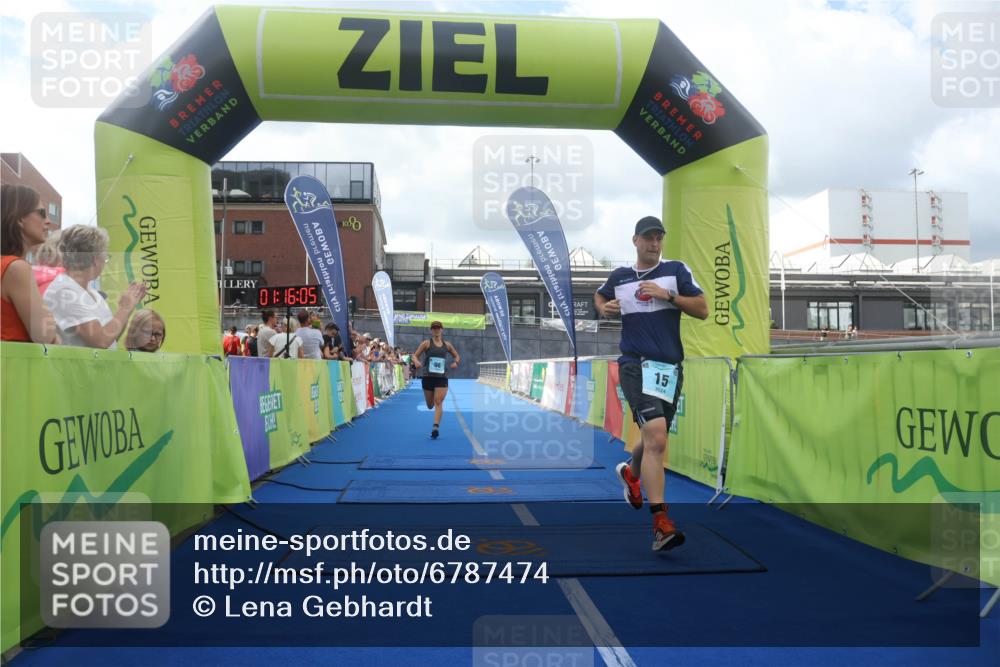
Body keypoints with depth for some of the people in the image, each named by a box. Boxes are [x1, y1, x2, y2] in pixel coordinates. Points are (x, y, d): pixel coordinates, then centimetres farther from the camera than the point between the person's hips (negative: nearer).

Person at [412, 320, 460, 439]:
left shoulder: (447, 345, 7)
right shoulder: (426, 343, 1)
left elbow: (457, 356, 19)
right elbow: (415, 355, 0)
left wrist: (456, 362, -4)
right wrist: (417, 362, -23)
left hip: (442, 377, 0)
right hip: (428, 377, 0)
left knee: (438, 403, -12)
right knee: (430, 405, 11)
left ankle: (436, 427, -14)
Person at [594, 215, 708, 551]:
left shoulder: (676, 270, 6)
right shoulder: (619, 276, 9)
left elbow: (703, 310, 1)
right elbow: (599, 296, 30)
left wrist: (667, 295, -11)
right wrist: (603, 308, 7)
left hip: (670, 366, 3)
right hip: (635, 363, -2)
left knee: (654, 440, 17)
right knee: (656, 437, -22)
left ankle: (630, 472, 52)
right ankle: (660, 523, -21)